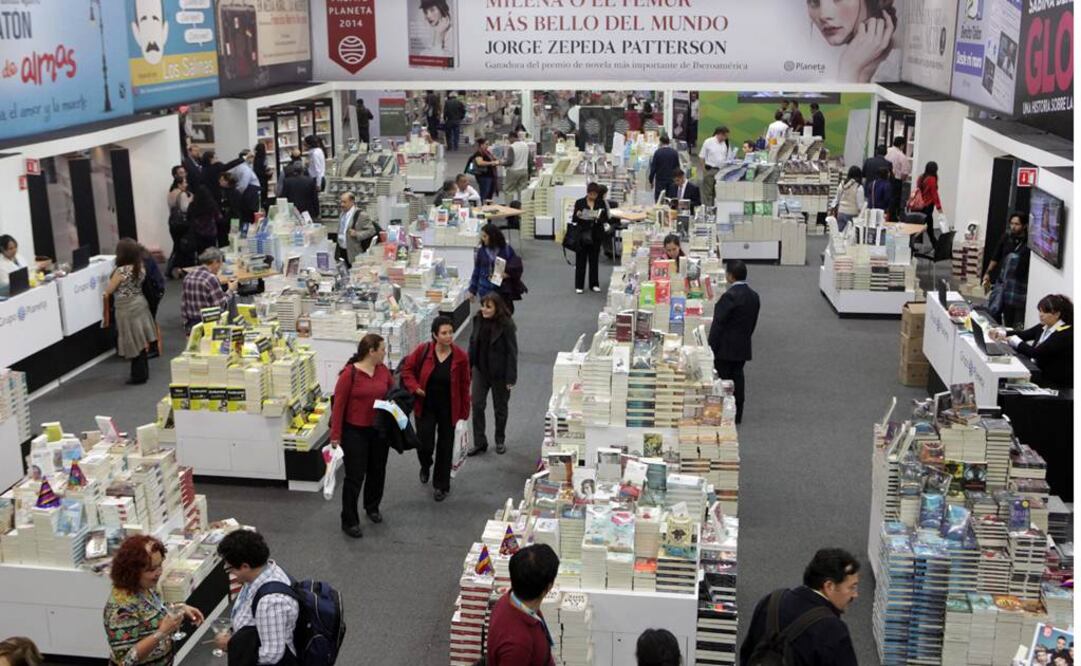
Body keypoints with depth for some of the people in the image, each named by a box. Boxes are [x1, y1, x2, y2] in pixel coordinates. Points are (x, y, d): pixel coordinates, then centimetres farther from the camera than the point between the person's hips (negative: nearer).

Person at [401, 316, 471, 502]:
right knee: (425, 444, -2)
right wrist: (414, 387, -14)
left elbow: (464, 385, -4)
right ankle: (425, 467, 36)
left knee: (445, 447, 9)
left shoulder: (460, 356, -13)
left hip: (448, 409, 0)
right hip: (426, 407, 0)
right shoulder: (423, 350, -13)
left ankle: (441, 485, 27)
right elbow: (407, 368, 2)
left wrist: (464, 410, -1)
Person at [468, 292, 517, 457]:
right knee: (477, 405, 1)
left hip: (499, 372, -4)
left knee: (500, 408, 12)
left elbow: (512, 352, -17)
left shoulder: (506, 325, -19)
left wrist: (511, 378, -17)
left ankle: (500, 441, 31)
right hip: (480, 369, 4)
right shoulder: (478, 319, -4)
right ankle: (479, 442, 11)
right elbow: (473, 343, 7)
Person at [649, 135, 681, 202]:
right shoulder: (674, 152, 0)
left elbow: (653, 167, -7)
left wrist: (651, 180, 2)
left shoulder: (657, 152, -9)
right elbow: (677, 167, 6)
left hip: (660, 180, -3)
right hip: (671, 181, 3)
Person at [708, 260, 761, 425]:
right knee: (737, 379, 13)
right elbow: (753, 322, 12)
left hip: (726, 348, -8)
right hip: (743, 348, 8)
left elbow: (718, 324, -19)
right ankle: (737, 416, 19)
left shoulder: (729, 296, -20)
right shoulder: (754, 296, 6)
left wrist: (711, 347, -13)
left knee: (723, 380, 1)